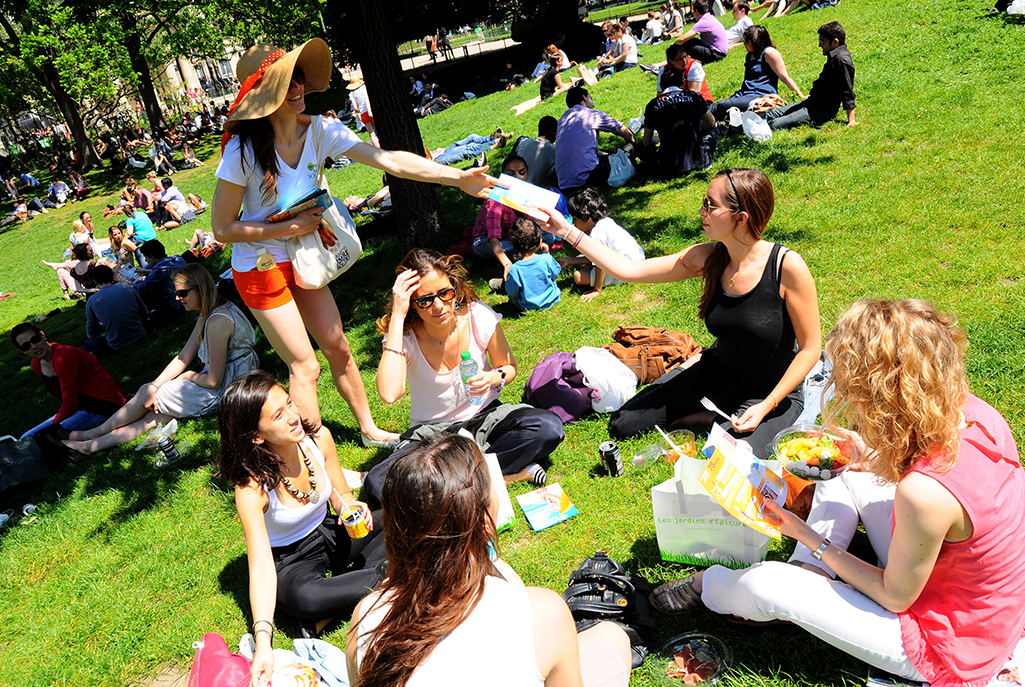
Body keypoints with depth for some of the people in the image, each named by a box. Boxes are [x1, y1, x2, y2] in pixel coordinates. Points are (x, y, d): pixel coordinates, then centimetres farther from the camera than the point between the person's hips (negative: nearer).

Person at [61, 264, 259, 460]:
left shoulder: (218, 322, -24)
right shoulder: (207, 314, 10)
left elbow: (214, 381, -21)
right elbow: (184, 356, 9)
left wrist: (187, 376, -1)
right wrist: (155, 386, -1)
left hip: (225, 391, -9)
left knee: (145, 392, 3)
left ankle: (92, 434, 22)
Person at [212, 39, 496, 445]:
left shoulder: (320, 131, -10)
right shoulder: (243, 151, -22)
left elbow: (389, 160, -17)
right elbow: (222, 229, -17)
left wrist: (458, 178, -25)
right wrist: (289, 228, -22)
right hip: (261, 268, -5)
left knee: (337, 348, 12)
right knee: (305, 366, -2)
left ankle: (369, 429, 32)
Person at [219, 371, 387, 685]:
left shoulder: (318, 439, -15)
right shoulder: (251, 487, -28)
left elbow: (341, 495, 2)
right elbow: (261, 567, -32)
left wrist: (352, 507, -23)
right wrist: (263, 642, -42)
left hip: (330, 535, 5)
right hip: (290, 561, -5)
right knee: (303, 597, -39)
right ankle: (381, 575, -13)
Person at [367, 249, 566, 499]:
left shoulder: (479, 317, -14)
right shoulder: (404, 336, -18)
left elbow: (509, 366, 4)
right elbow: (389, 394, -38)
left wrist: (494, 378, -22)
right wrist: (397, 316, -36)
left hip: (484, 416, 1)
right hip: (430, 432, 0)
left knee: (548, 427, -29)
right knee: (377, 484, -29)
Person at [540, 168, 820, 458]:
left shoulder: (787, 266, -25)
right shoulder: (707, 257, -11)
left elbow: (810, 349, -16)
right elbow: (628, 270, -11)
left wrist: (766, 407, -22)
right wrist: (567, 231, -12)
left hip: (774, 392, -4)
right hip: (715, 373, 5)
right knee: (623, 425, 3)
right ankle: (713, 414, 14)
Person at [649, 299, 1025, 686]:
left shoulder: (923, 493, -38)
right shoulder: (972, 411, -16)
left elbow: (894, 598, -19)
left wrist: (807, 536, -12)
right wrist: (877, 460, 0)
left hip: (947, 650, -8)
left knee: (766, 585, -11)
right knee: (843, 478, 9)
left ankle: (709, 587, 24)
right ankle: (806, 584, 16)